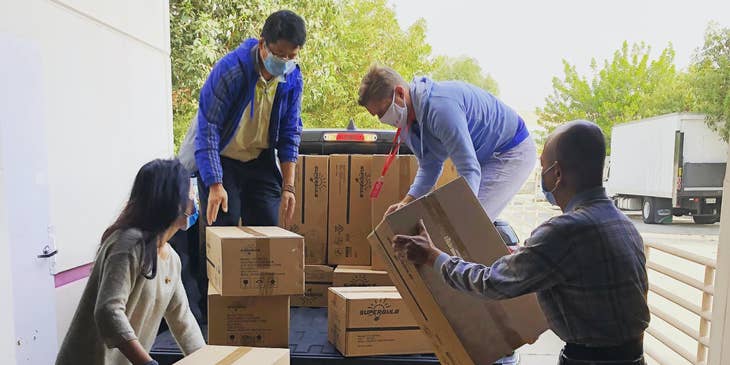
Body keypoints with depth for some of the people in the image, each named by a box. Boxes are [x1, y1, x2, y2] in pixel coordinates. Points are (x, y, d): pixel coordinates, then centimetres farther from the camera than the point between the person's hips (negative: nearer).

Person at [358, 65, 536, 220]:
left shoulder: (441, 107, -34)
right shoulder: (410, 116, -3)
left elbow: (469, 169, -37)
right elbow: (430, 166, 3)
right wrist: (407, 202, -10)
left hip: (513, 152, -9)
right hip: (486, 156, 9)